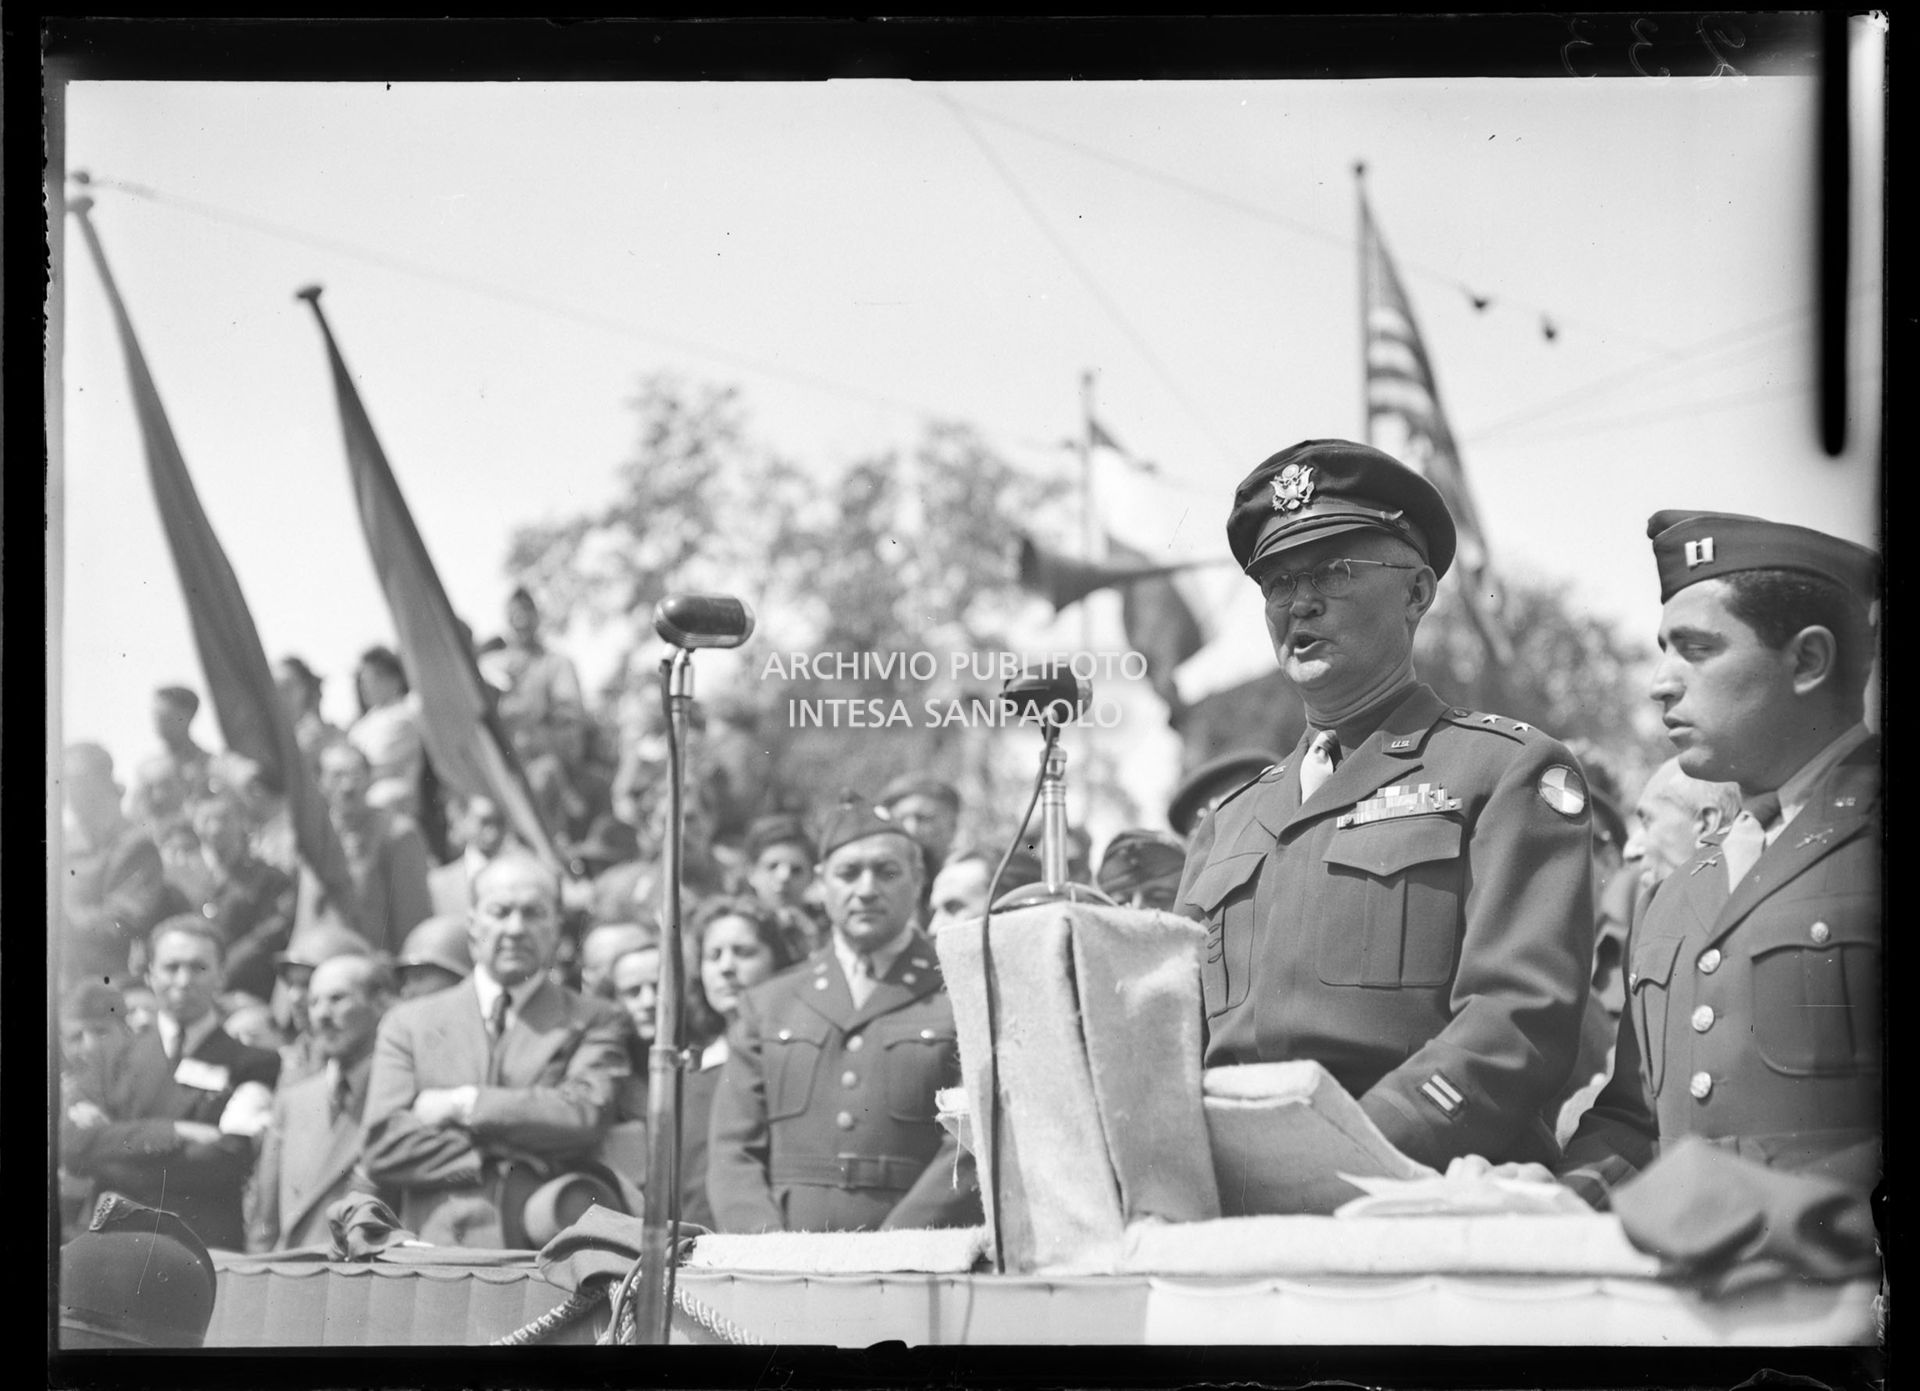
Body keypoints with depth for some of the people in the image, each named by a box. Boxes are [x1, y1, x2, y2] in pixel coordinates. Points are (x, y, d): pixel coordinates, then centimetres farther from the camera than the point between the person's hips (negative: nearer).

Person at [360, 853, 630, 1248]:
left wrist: (463, 1104, -2)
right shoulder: (407, 1023, 16)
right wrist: (498, 1159, -5)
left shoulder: (594, 1022, 13)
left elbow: (584, 1118, -5)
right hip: (437, 1252, 1)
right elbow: (382, 1147, 4)